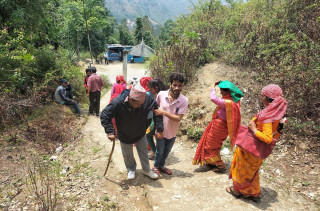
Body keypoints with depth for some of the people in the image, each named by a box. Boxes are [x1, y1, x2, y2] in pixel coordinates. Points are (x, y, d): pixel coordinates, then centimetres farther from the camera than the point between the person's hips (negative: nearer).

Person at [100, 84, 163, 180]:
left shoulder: (147, 99, -31)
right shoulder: (117, 103, -37)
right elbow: (104, 116, -25)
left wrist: (159, 129, -16)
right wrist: (110, 131, -34)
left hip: (140, 134, 2)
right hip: (125, 136, -1)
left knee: (144, 152, 21)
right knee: (127, 155, 21)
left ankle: (146, 170, 47)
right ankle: (131, 169, 52)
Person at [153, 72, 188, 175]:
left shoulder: (184, 100, -19)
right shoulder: (161, 94, -16)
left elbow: (178, 118, -22)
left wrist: (163, 112, -28)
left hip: (172, 132, 1)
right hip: (161, 130, -1)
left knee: (166, 151, 23)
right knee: (159, 151, 15)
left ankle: (161, 166, 50)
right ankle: (156, 166, 44)